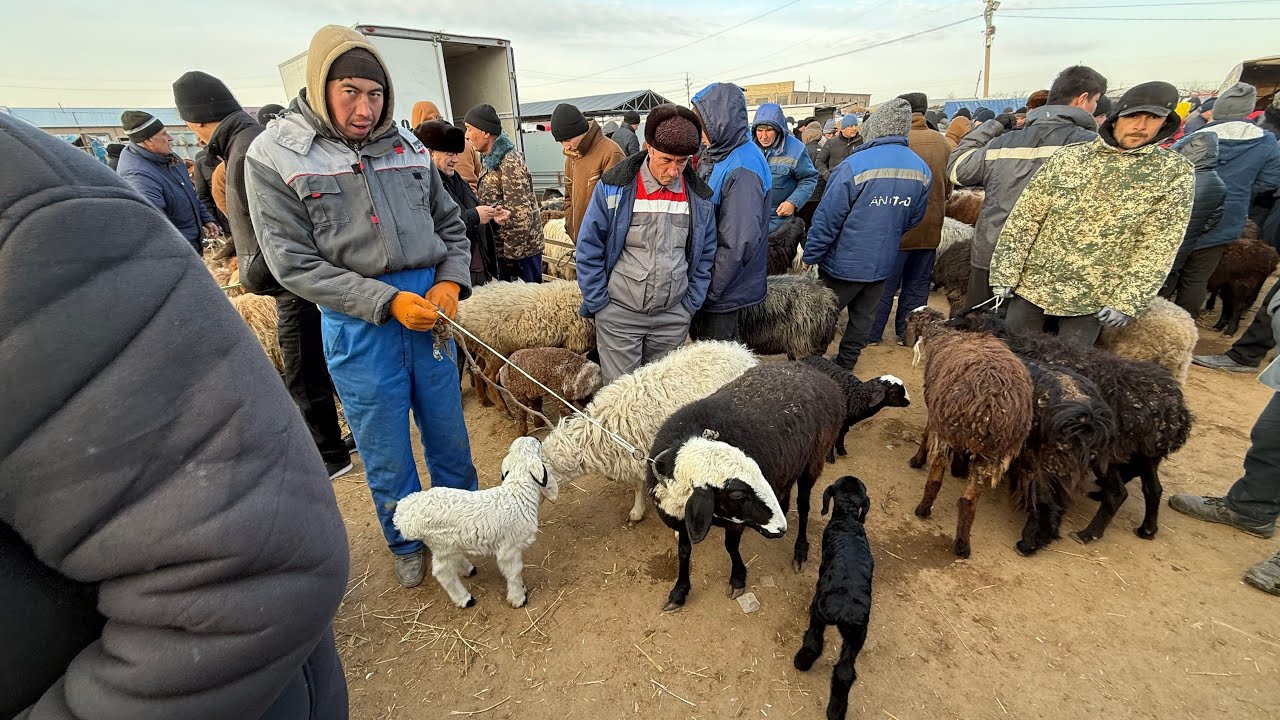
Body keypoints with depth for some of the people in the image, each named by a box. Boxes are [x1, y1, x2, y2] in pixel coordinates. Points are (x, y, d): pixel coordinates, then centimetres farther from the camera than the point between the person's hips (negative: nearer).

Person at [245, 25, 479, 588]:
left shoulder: (406, 146, 6)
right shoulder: (274, 156, -5)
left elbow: (451, 226, 12)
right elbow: (293, 262, -9)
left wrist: (450, 283, -7)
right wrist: (386, 301, -18)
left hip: (428, 308, 4)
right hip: (357, 324, -3)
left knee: (450, 436, 16)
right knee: (386, 452, 12)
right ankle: (406, 543, 38)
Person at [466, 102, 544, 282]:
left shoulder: (510, 163, -19)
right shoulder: (488, 159, 9)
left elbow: (520, 215, -23)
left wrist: (511, 256, -19)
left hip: (522, 249, -9)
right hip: (499, 247, 9)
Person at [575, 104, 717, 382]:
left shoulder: (699, 195, 1)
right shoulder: (613, 187, -9)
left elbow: (706, 254, 9)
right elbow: (589, 249, -5)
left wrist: (690, 305, 3)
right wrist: (598, 304, -6)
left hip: (674, 317, 3)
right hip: (619, 316, -3)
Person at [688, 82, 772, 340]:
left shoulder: (743, 170, -24)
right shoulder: (715, 156, 6)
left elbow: (738, 245, -27)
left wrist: (708, 290, -19)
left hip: (723, 293, -9)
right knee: (699, 339, 24)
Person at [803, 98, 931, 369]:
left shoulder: (855, 165, -19)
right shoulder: (922, 170, 0)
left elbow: (827, 218, -17)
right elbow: (915, 218, 12)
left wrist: (810, 256, -7)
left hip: (844, 264, -5)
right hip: (883, 263, 5)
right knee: (862, 317, 18)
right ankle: (845, 366, 30)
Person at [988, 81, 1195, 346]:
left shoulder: (1175, 172, 0)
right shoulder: (1067, 157, 1)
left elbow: (1159, 247, -4)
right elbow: (1024, 218, -1)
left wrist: (1127, 301, -11)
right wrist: (1005, 273, -6)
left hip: (1093, 301, -1)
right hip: (1032, 284, 1)